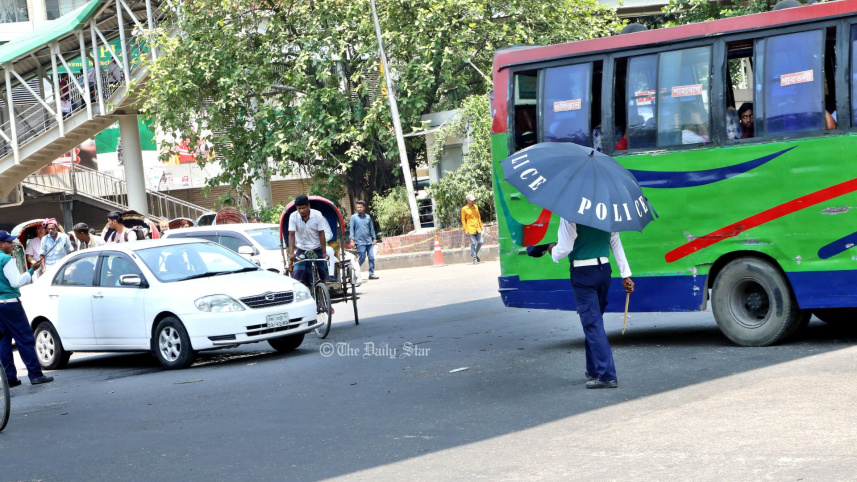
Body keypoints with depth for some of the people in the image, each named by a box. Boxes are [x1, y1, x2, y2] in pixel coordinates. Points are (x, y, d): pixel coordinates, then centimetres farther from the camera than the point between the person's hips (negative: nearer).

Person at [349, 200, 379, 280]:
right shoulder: (354, 217, 0)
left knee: (371, 258, 0)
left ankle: (371, 274, 5)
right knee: (362, 258, -6)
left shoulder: (368, 217, 11)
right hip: (360, 242, -4)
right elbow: (351, 229, -1)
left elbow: (371, 228, 16)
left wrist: (374, 238, 12)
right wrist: (352, 240, -8)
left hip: (369, 241, 4)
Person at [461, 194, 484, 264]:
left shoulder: (476, 207, 12)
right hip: (471, 229, -5)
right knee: (473, 244, -5)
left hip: (477, 229, 5)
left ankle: (475, 254, 25)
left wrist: (481, 226, 16)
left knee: (480, 242, 2)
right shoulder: (464, 209, -4)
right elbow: (463, 220, -2)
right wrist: (465, 230, -8)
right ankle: (474, 259, 0)